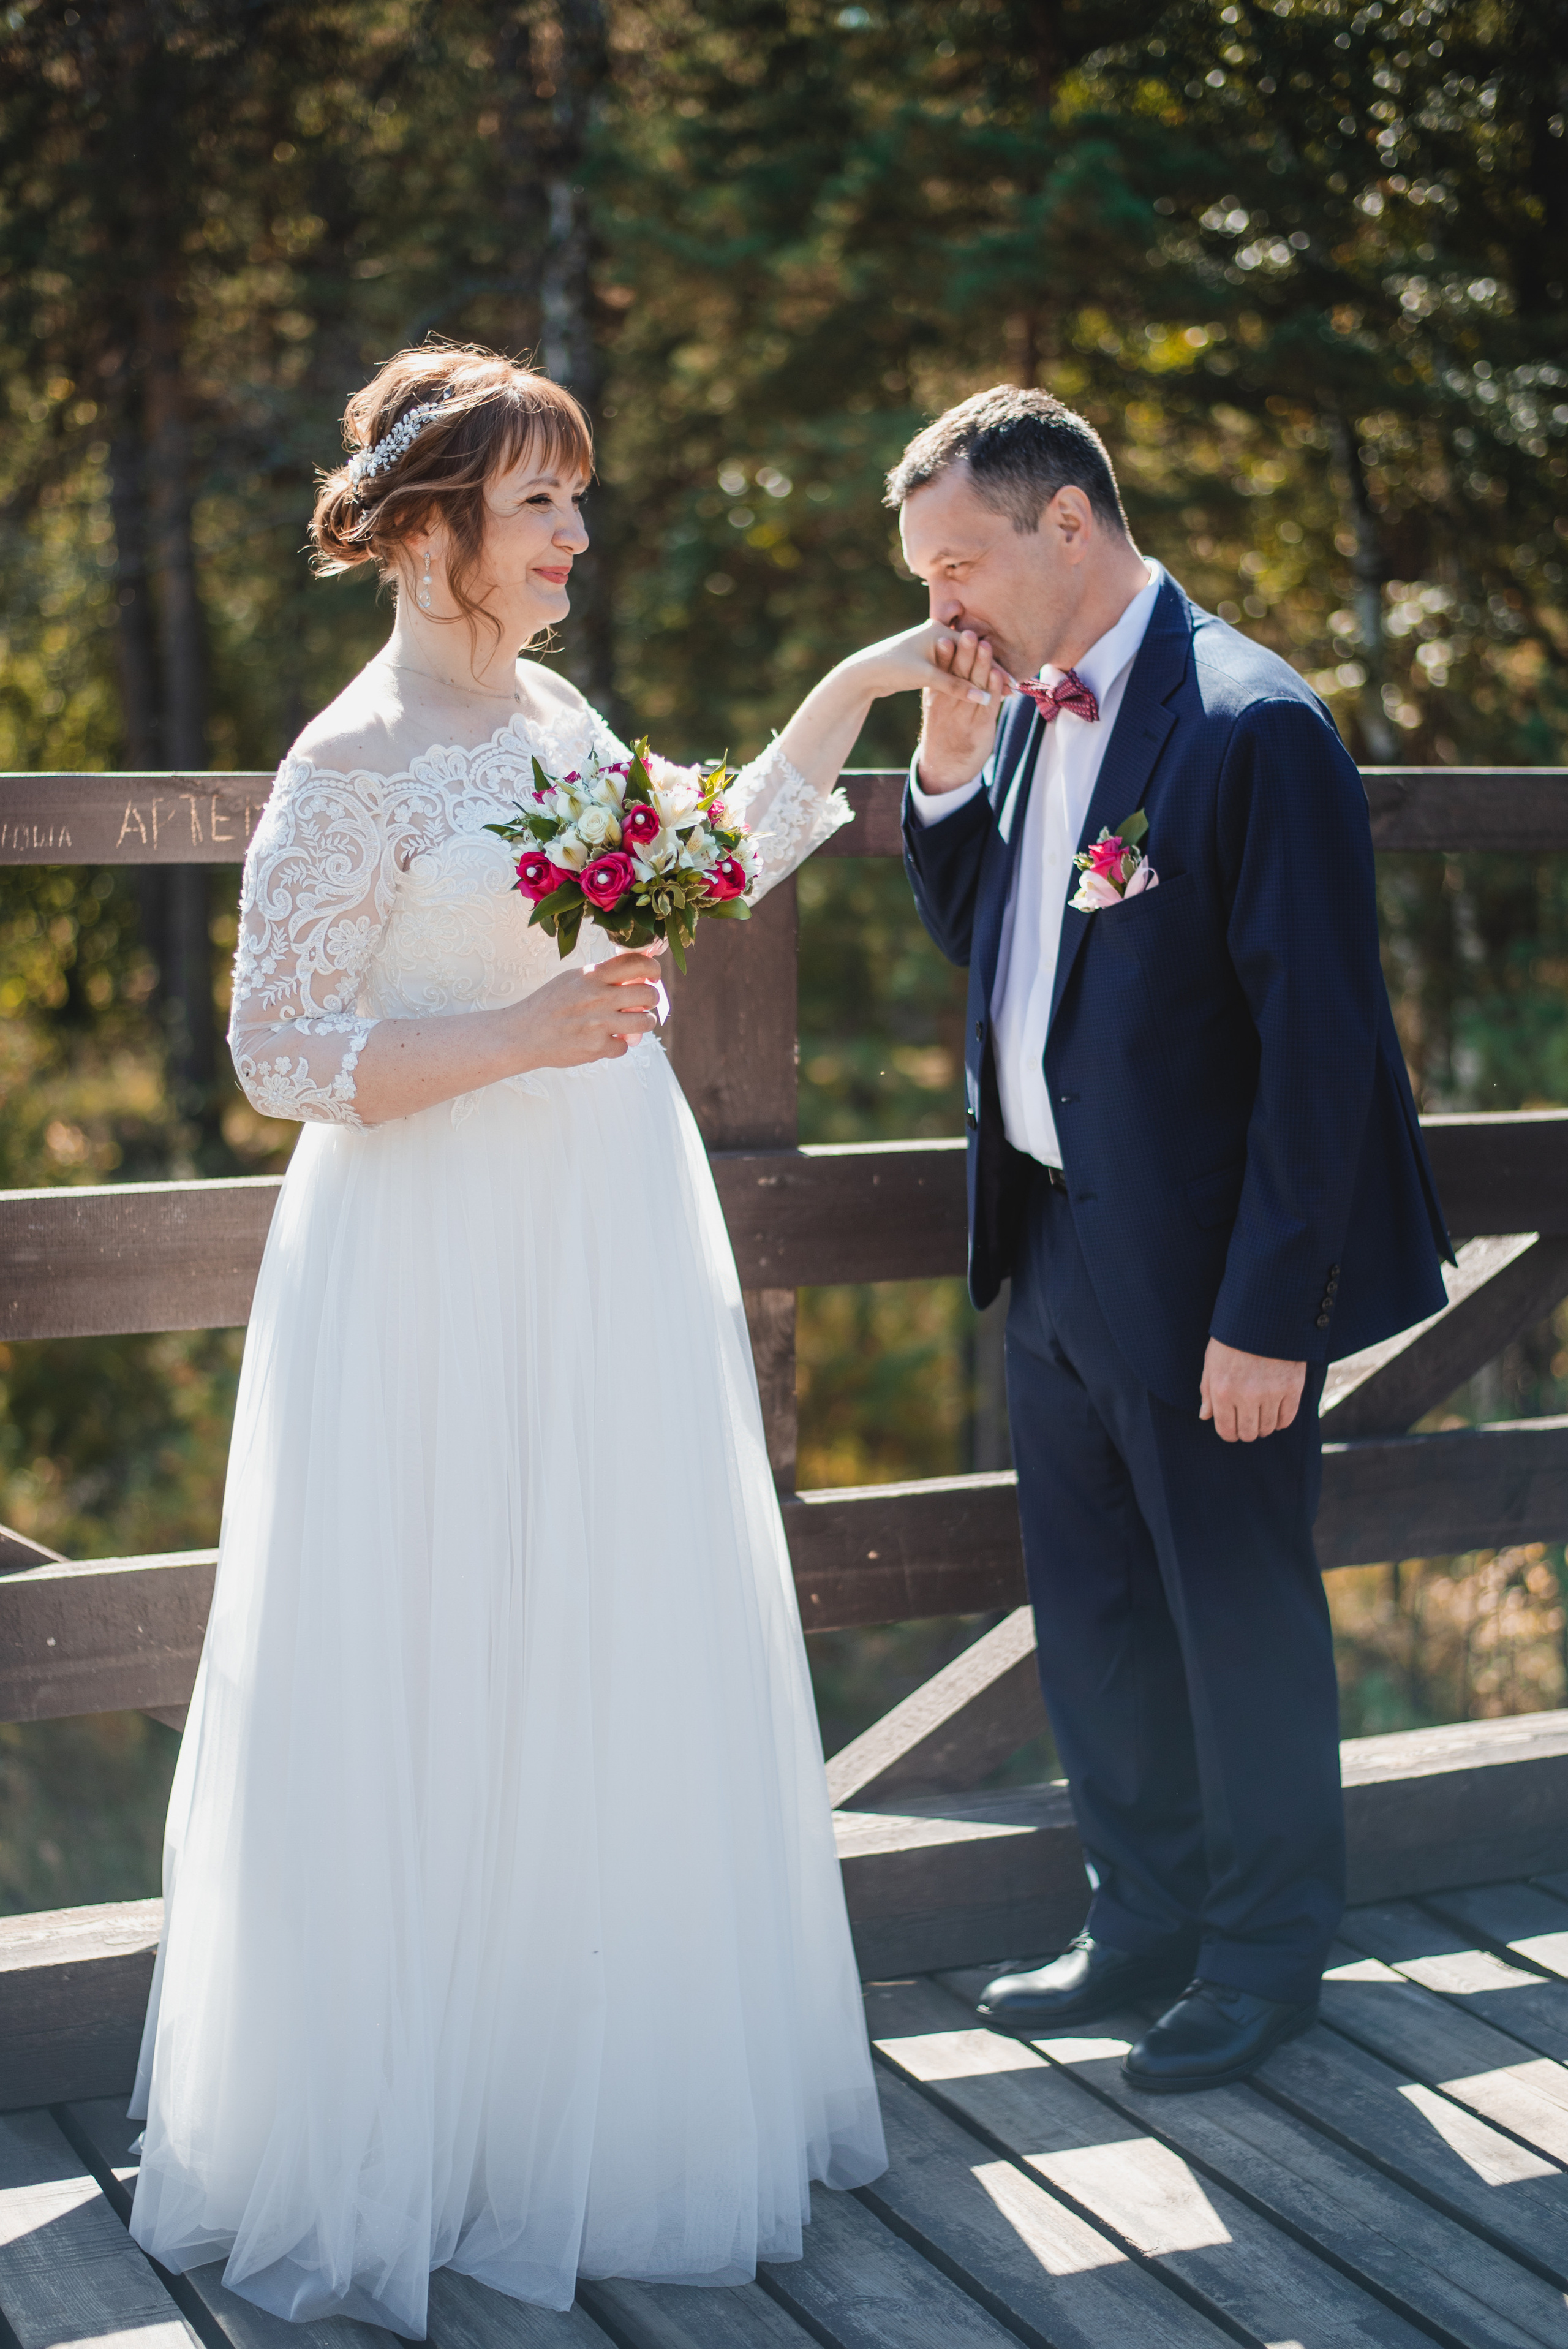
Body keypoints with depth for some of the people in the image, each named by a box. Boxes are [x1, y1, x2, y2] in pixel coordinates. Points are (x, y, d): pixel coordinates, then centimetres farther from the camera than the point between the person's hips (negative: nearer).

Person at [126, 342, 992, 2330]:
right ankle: (415, 2120, 17)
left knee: (628, 1680, 13)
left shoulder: (556, 715, 10)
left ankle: (614, 2090, 29)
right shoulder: (354, 768, -12)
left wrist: (851, 692, 20)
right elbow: (284, 1057, -14)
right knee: (445, 1696, 0)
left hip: (613, 1265, 8)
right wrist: (525, 1033, -22)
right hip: (446, 1280, -7)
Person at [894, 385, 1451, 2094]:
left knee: (1241, 1614, 9)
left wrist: (1269, 1312, -20)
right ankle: (1145, 1921, 36)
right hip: (1054, 1249, 8)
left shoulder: (1252, 729, -18)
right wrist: (946, 760, -1)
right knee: (1092, 1617, 18)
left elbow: (1321, 1041, -19)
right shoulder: (1030, 709, 7)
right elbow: (969, 933, 15)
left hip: (1201, 1275, -8)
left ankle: (1266, 1952, 29)